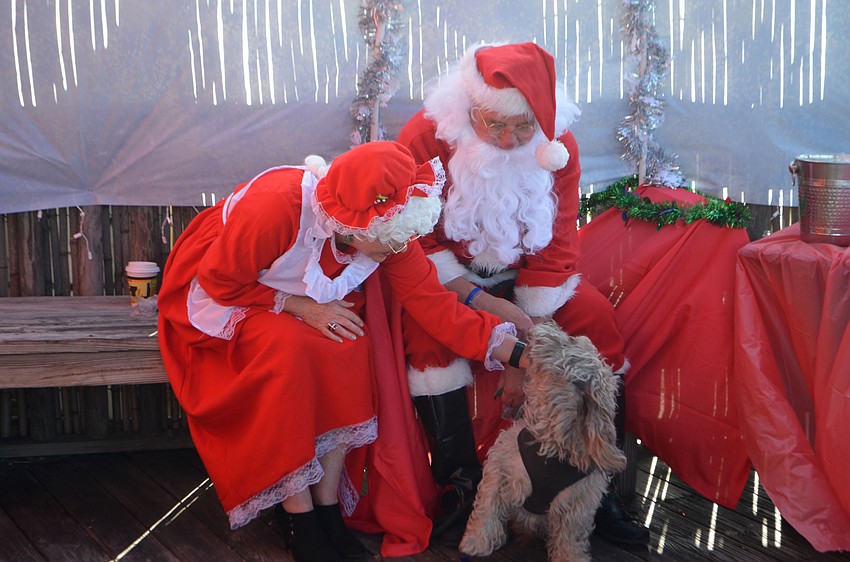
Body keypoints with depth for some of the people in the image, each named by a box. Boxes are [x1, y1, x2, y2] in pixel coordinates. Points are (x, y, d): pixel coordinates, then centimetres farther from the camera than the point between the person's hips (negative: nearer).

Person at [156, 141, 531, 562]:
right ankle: (298, 516, -20)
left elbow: (433, 302, -19)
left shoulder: (388, 229, -20)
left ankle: (327, 506, -15)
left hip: (310, 302, 5)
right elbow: (218, 279, -23)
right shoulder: (277, 208, -36)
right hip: (222, 299, -4)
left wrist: (519, 355, -24)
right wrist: (298, 305, -28)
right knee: (288, 349, -34)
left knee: (351, 346, -26)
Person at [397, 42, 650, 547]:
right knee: (426, 329, -33)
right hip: (448, 275, -2)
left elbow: (556, 250, -12)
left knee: (598, 318, -21)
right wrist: (483, 302, -27)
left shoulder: (558, 145, -12)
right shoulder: (425, 137, -20)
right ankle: (462, 483, -17)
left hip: (522, 273, 2)